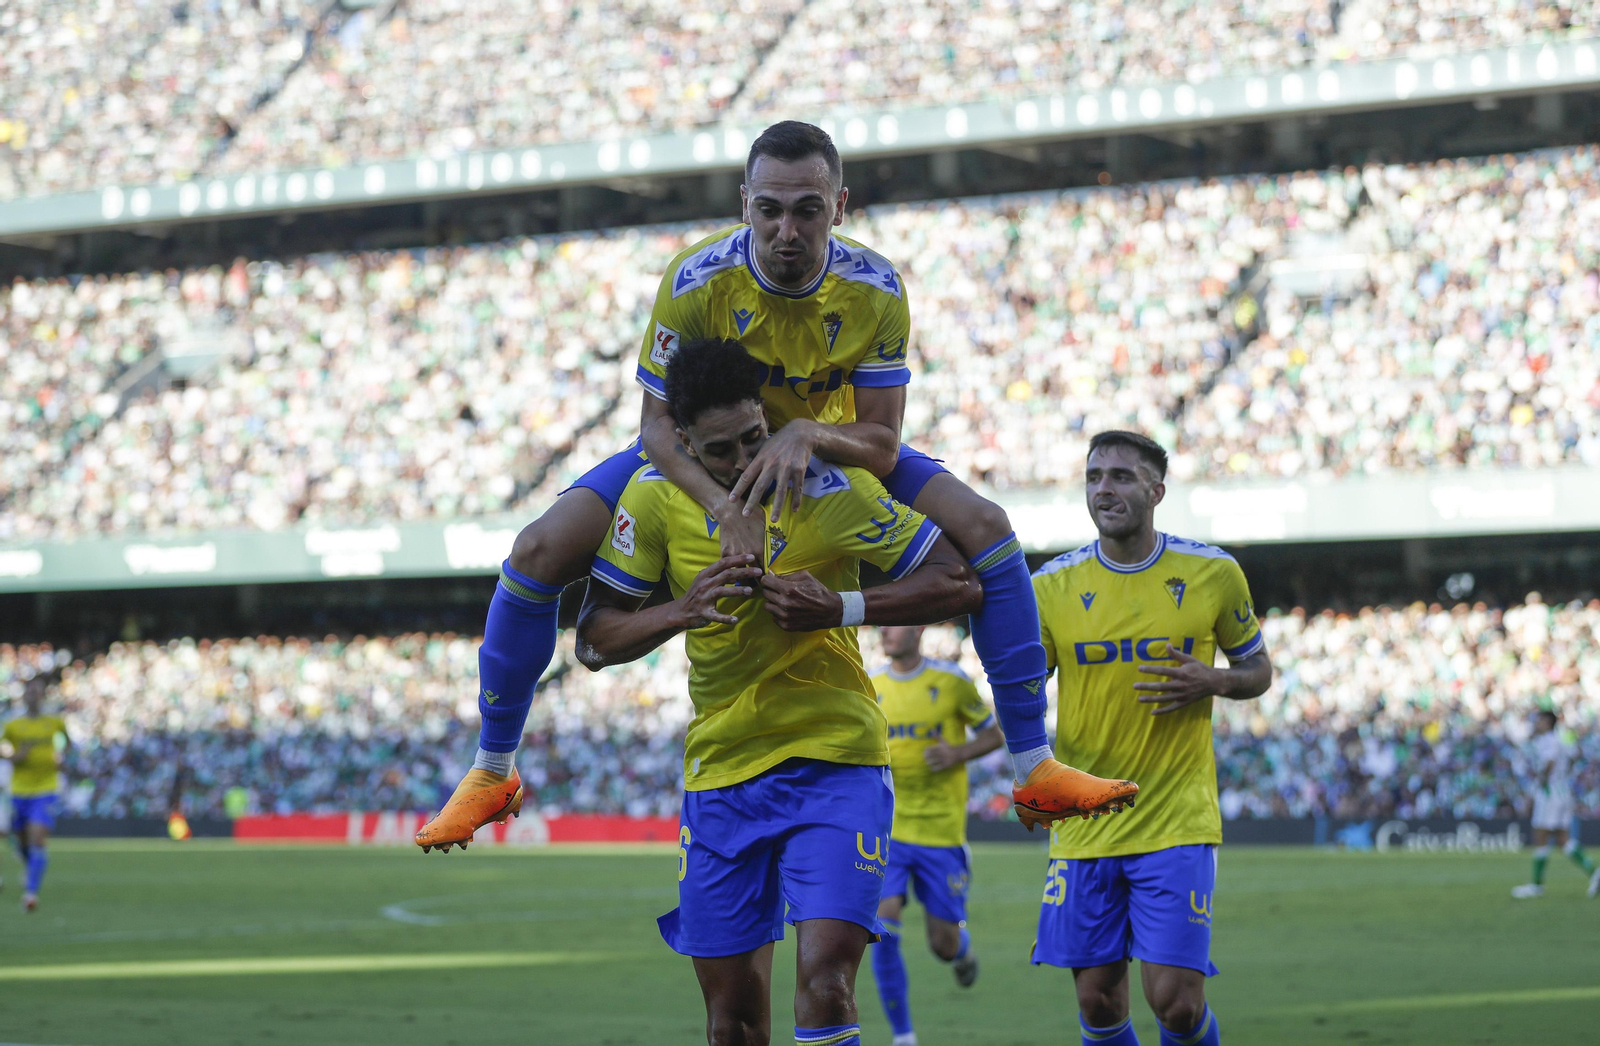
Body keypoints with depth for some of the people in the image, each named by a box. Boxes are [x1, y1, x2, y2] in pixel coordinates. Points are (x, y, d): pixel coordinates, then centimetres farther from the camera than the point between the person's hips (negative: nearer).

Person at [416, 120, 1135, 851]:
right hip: (703, 461, -1)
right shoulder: (696, 282, -30)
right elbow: (659, 426, -24)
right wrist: (722, 506, -44)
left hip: (829, 452, 1)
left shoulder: (875, 292, -25)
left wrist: (807, 435, -45)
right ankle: (491, 772, -1)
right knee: (540, 550, -21)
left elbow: (881, 442, -22)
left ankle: (1034, 770, -6)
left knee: (986, 529, -18)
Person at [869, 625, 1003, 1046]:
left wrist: (959, 753, -14)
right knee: (882, 928, -17)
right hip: (886, 829, 1)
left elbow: (994, 734, 5)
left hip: (941, 831, -1)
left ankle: (964, 949, 42)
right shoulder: (870, 687, 3)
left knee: (944, 945, 3)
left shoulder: (951, 680, -4)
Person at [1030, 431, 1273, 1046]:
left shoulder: (1213, 574, -1)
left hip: (1177, 823, -2)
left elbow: (1258, 670, 12)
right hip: (1084, 827, 2)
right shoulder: (1053, 585, 0)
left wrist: (1214, 682, -11)